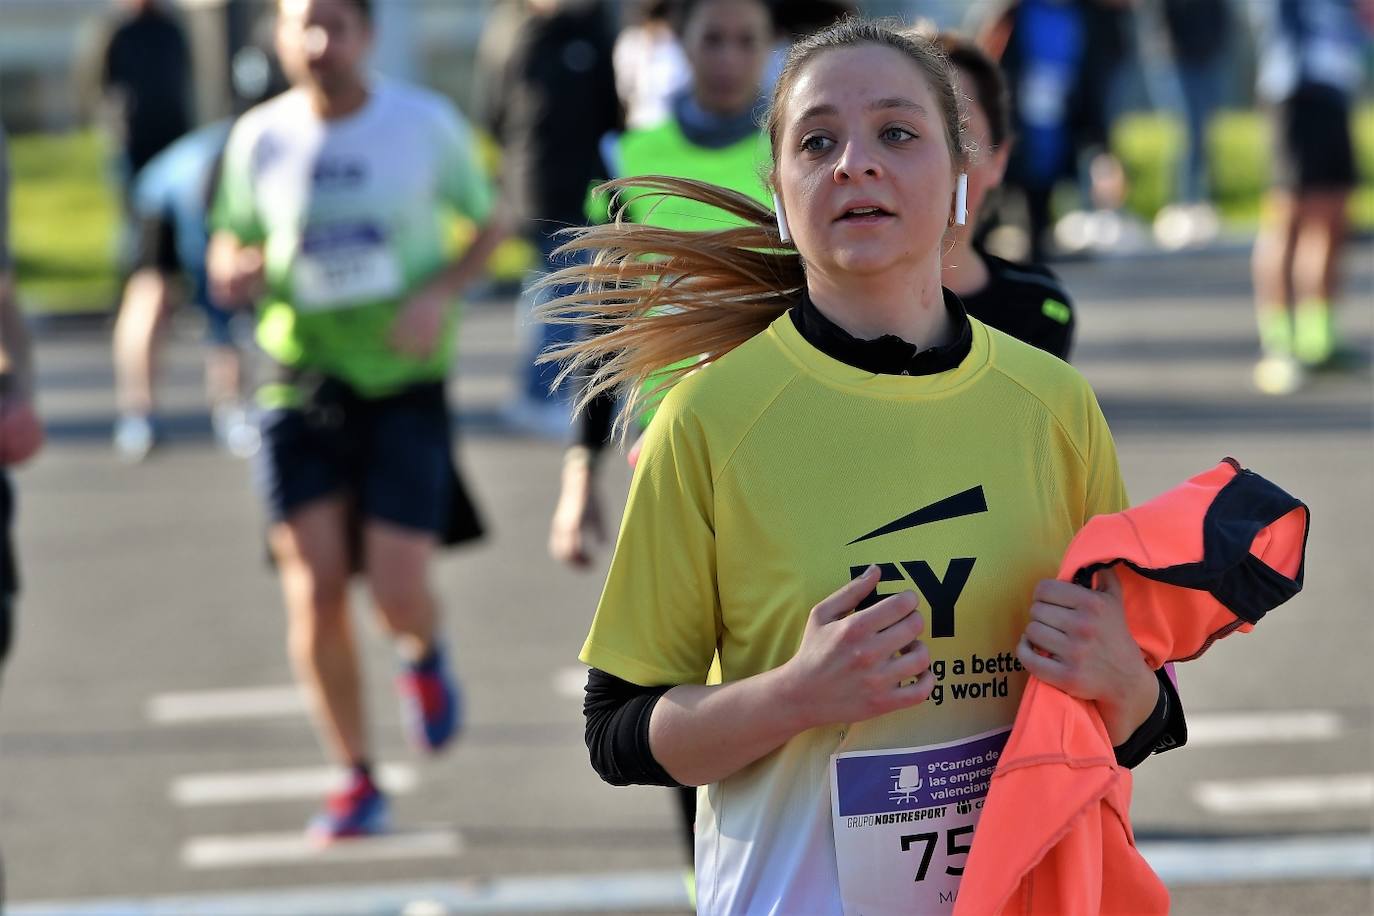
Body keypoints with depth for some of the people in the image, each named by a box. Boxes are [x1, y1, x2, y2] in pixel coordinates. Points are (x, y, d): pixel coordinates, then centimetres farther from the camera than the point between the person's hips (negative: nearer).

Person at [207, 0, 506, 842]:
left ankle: (425, 655, 28)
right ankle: (357, 781, 12)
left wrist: (441, 291, -10)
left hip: (405, 383, -2)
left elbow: (489, 224, 9)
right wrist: (234, 271, -10)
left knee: (398, 595, -11)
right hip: (302, 385, 2)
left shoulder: (426, 124, -3)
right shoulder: (260, 138, 2)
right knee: (315, 592, -5)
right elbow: (231, 238, 15)